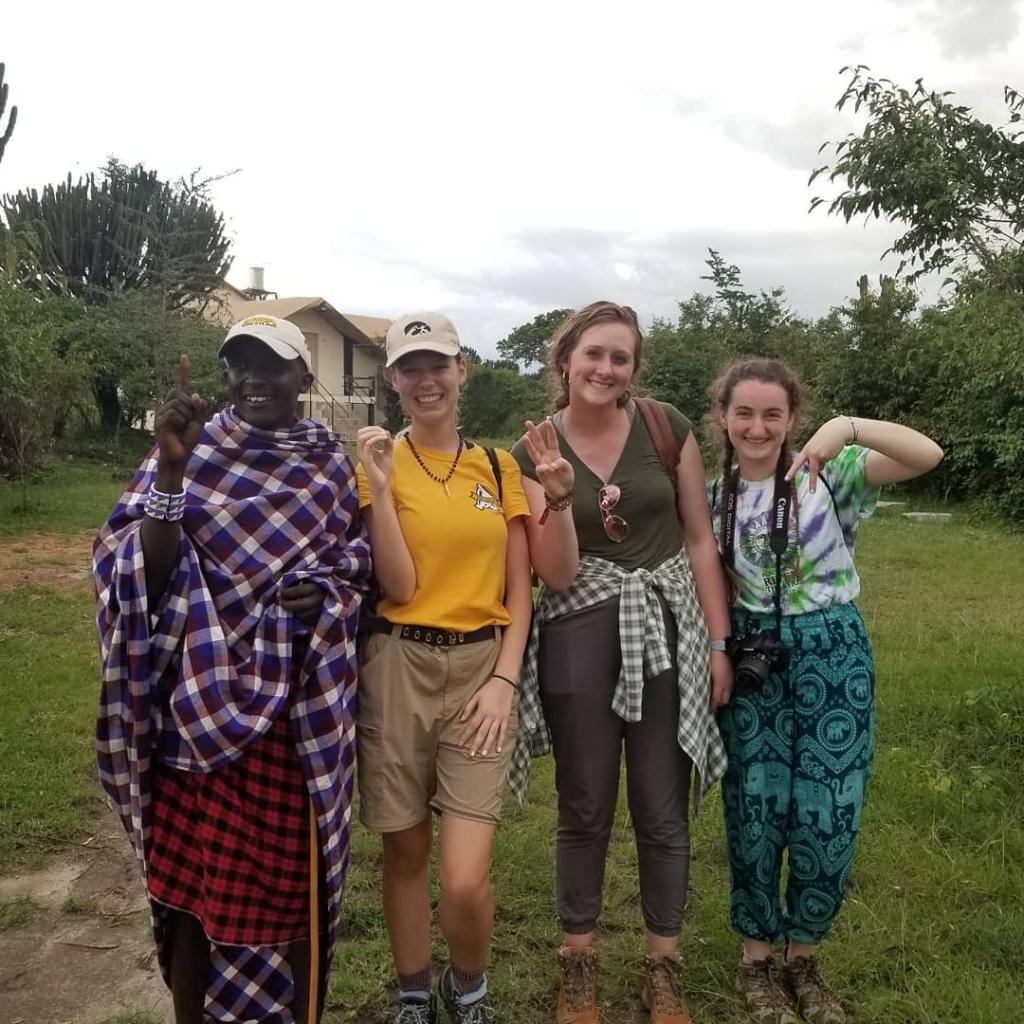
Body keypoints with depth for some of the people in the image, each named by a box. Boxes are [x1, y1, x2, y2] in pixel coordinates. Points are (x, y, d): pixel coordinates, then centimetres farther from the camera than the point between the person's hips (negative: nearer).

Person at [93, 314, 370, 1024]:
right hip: (200, 700, -1)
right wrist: (172, 468, -21)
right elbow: (143, 571, -9)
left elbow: (357, 569, 12)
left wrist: (325, 594, -10)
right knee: (190, 873, 7)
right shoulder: (193, 451, 0)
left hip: (303, 706, 1)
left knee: (299, 873, 10)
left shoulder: (332, 465, 5)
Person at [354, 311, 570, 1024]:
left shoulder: (500, 467, 7)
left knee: (466, 879, -6)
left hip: (482, 667, 1)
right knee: (405, 851, 12)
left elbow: (519, 588, 7)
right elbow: (399, 586, -9)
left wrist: (505, 679, -4)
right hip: (397, 667, 0)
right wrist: (381, 485, -16)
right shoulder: (378, 464, 0)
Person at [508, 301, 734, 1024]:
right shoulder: (537, 448, -2)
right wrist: (555, 495, -23)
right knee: (585, 811, 12)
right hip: (578, 637, 0)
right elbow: (554, 573, -7)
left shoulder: (667, 428, -3)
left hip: (666, 629, 0)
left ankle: (665, 962, 32)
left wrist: (719, 642, 1)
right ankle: (579, 958, 33)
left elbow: (700, 539, 2)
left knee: (664, 812, 10)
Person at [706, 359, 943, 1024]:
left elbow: (928, 455, -20)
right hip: (753, 661, 2)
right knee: (755, 813, 8)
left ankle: (803, 957, 29)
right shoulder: (713, 497, 3)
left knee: (829, 815, 6)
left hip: (833, 655, -1)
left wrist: (849, 427, -35)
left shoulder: (829, 473, -6)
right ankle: (758, 957, 29)